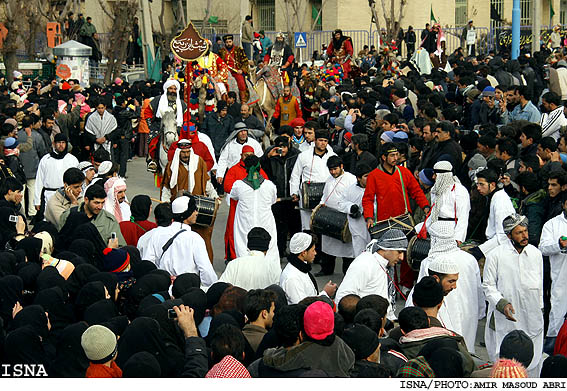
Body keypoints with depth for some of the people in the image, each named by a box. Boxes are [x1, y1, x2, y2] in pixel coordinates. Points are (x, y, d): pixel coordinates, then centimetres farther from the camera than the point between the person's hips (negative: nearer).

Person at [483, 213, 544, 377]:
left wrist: (540, 308, 17)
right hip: (505, 320, -3)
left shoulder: (536, 253, 5)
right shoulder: (495, 256, -7)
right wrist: (502, 304, -17)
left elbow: (539, 285, 16)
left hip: (532, 320, 3)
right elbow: (488, 286, -3)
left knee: (532, 362, 6)